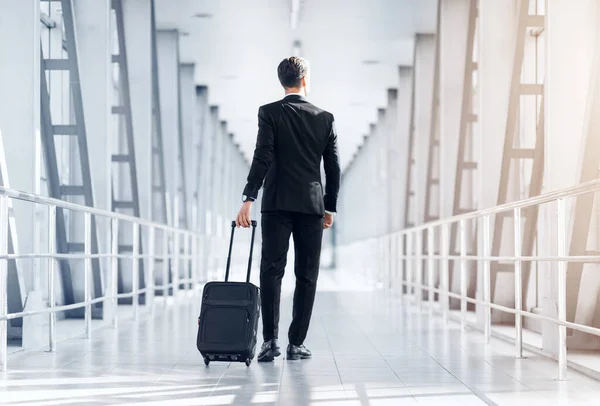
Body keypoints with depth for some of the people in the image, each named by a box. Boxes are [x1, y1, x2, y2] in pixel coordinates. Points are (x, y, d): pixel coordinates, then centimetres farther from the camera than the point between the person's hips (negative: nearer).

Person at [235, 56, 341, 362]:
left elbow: (262, 158, -12)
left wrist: (248, 200, -13)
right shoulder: (325, 118, 5)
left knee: (271, 271, 0)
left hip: (277, 205, -1)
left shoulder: (269, 113, -2)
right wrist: (330, 207, 16)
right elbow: (333, 168, 7)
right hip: (312, 205, 2)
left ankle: (271, 340, -9)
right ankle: (296, 344, 6)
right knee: (307, 276, 6)